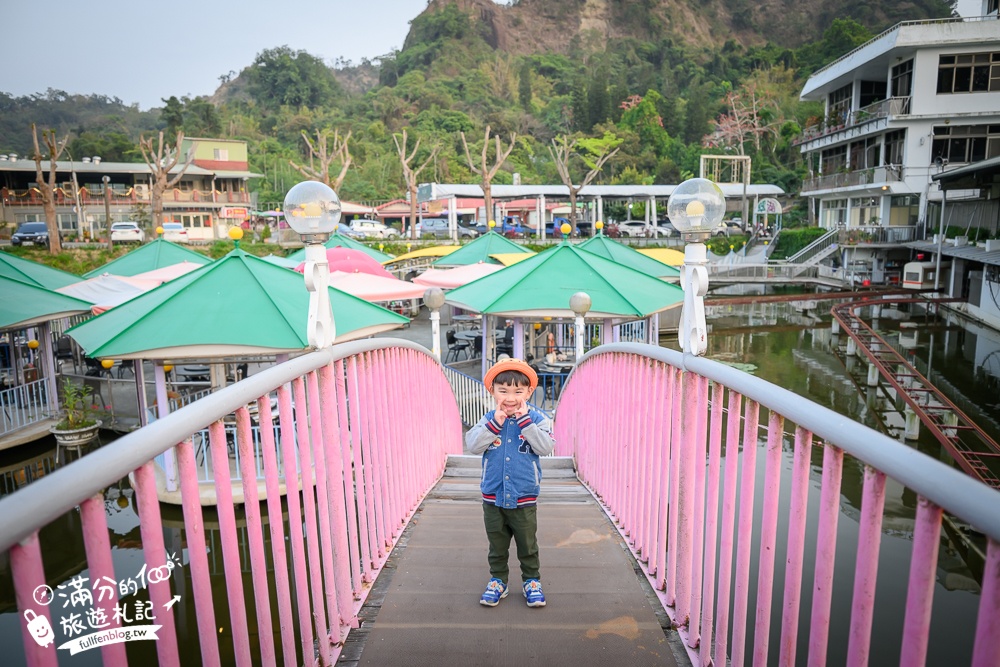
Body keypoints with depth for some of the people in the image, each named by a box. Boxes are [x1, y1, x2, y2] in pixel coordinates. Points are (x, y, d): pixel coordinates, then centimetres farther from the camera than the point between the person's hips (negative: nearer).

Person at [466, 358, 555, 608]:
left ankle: (531, 581, 32)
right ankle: (497, 581, 33)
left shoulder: (536, 419, -9)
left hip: (524, 498, -2)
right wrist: (495, 424, -25)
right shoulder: (489, 419, -4)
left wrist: (525, 421, -26)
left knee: (528, 544, 14)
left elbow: (546, 447, -22)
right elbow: (473, 445, -15)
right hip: (493, 497, 2)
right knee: (497, 545, 17)